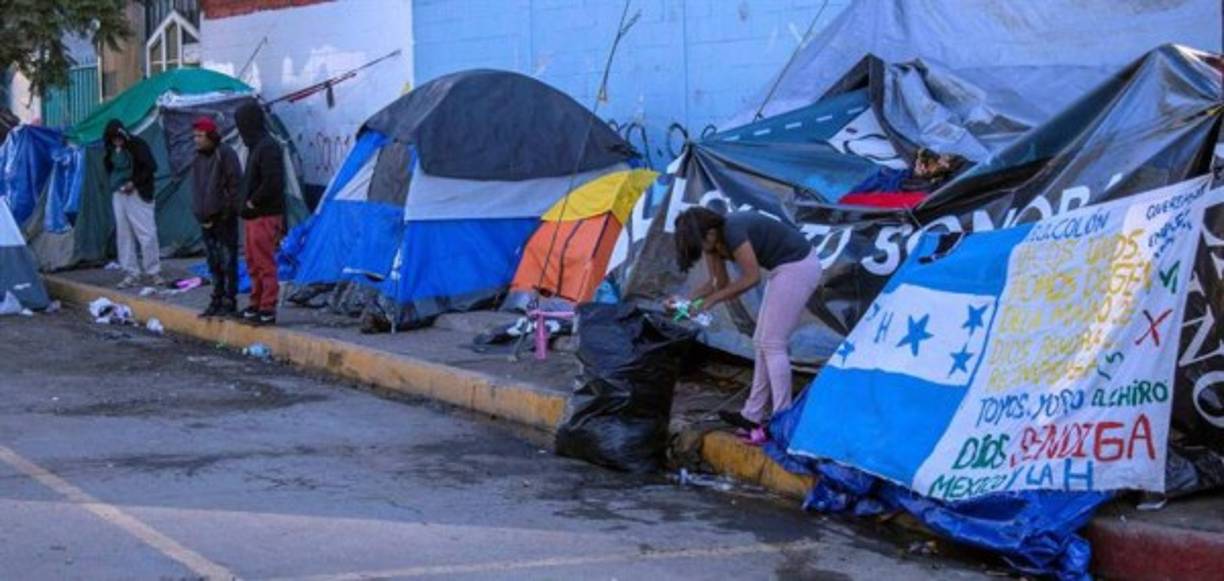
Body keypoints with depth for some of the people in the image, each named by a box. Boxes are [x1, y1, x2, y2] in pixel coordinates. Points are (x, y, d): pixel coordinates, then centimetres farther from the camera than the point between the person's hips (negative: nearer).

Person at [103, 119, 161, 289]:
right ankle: (131, 274, 10)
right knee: (123, 235, 5)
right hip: (119, 195, 5)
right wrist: (114, 185, 2)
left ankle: (153, 272, 2)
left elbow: (151, 167, -9)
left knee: (147, 234, -7)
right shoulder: (111, 150, 8)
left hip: (138, 194, -5)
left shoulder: (137, 145, -8)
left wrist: (134, 183, -15)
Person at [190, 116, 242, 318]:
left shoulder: (225, 154, -9)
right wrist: (199, 213, 8)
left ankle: (229, 302, -3)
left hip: (224, 219, -8)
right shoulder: (198, 157, 15)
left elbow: (235, 186, -13)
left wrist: (226, 212, -15)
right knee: (214, 264, 12)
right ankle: (217, 301, 18)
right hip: (206, 220, 8)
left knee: (227, 262, -6)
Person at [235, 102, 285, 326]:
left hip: (265, 217, -10)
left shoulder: (267, 148, -16)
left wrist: (252, 203, -15)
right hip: (253, 216, 10)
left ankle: (267, 310, -4)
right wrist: (248, 202, 10)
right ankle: (257, 304, 25)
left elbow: (272, 183, -24)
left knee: (265, 264, -7)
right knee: (254, 264, 16)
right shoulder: (257, 146, 15)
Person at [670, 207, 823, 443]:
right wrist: (687, 299, -2)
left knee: (772, 344, -9)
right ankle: (753, 414, 16)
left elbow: (751, 277, -21)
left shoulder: (733, 232, -26)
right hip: (786, 268, 10)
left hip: (799, 267, -10)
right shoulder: (713, 239, 1)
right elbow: (718, 282, 11)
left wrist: (712, 300, -17)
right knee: (763, 342, 11)